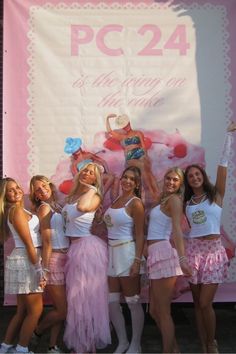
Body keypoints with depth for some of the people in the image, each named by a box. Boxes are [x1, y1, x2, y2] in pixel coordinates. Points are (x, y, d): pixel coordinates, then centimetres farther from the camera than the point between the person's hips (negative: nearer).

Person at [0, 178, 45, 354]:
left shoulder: (18, 210, 17)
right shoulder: (17, 210, -12)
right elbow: (28, 243, -17)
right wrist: (39, 270, -17)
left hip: (24, 261, 9)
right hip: (25, 261, -9)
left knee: (22, 310, 15)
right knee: (35, 310, -2)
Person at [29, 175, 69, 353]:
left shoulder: (57, 206, 14)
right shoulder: (44, 208, -8)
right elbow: (46, 241, -13)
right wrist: (45, 269, -14)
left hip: (65, 259, 7)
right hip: (54, 260, -7)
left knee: (60, 309, 11)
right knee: (62, 311, 0)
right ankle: (35, 333, 21)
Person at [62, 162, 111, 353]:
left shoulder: (95, 197, -6)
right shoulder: (73, 195, 15)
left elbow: (82, 207, -28)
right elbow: (68, 217, 13)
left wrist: (91, 189, -16)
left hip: (88, 246, -7)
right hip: (74, 248, 8)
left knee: (88, 294, -1)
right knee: (77, 295, 13)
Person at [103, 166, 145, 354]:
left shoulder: (136, 203, -9)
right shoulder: (116, 199, 12)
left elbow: (140, 235, -13)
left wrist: (137, 261, -18)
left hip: (127, 253, -7)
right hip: (112, 253, 7)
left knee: (133, 302, 4)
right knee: (112, 302, 10)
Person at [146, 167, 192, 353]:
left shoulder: (174, 199, -5)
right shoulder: (162, 199, 19)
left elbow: (177, 229, -18)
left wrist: (182, 258, -26)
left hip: (164, 253, -9)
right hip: (155, 254, 9)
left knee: (163, 311, -3)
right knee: (155, 310, 13)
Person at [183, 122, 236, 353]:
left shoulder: (216, 194, 1)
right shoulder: (187, 203, 12)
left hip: (213, 250, -4)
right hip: (192, 250, 4)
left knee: (205, 303, -8)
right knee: (197, 303, 7)